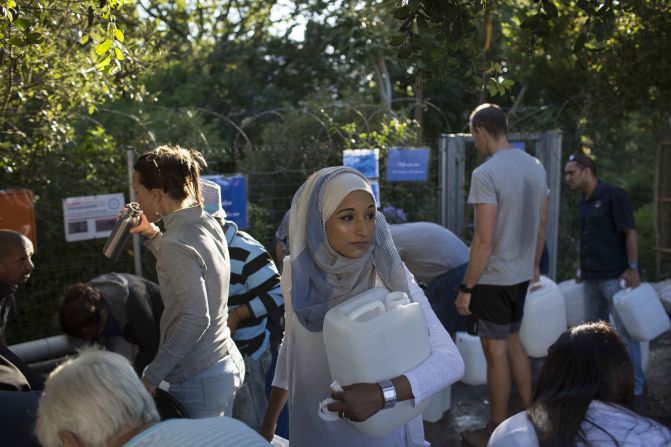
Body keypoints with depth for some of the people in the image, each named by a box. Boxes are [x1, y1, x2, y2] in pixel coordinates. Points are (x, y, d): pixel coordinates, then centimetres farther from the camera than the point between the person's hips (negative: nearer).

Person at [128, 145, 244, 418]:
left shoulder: (177, 244, -21)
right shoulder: (207, 223, 5)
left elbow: (195, 318, -26)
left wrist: (151, 377, -21)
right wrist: (151, 233, 16)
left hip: (200, 381, -9)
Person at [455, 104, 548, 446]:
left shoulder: (486, 174, -20)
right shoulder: (535, 166, 4)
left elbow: (484, 241, -21)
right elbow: (541, 225, 12)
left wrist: (466, 287, -14)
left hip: (493, 279, -7)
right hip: (521, 274, 7)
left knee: (496, 351, 5)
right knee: (513, 343, 21)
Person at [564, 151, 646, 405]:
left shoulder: (614, 196, -10)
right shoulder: (583, 203, 12)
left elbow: (630, 233, -12)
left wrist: (632, 268, -17)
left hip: (615, 277, -8)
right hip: (591, 278, 8)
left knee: (625, 333, -2)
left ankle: (635, 388, 7)